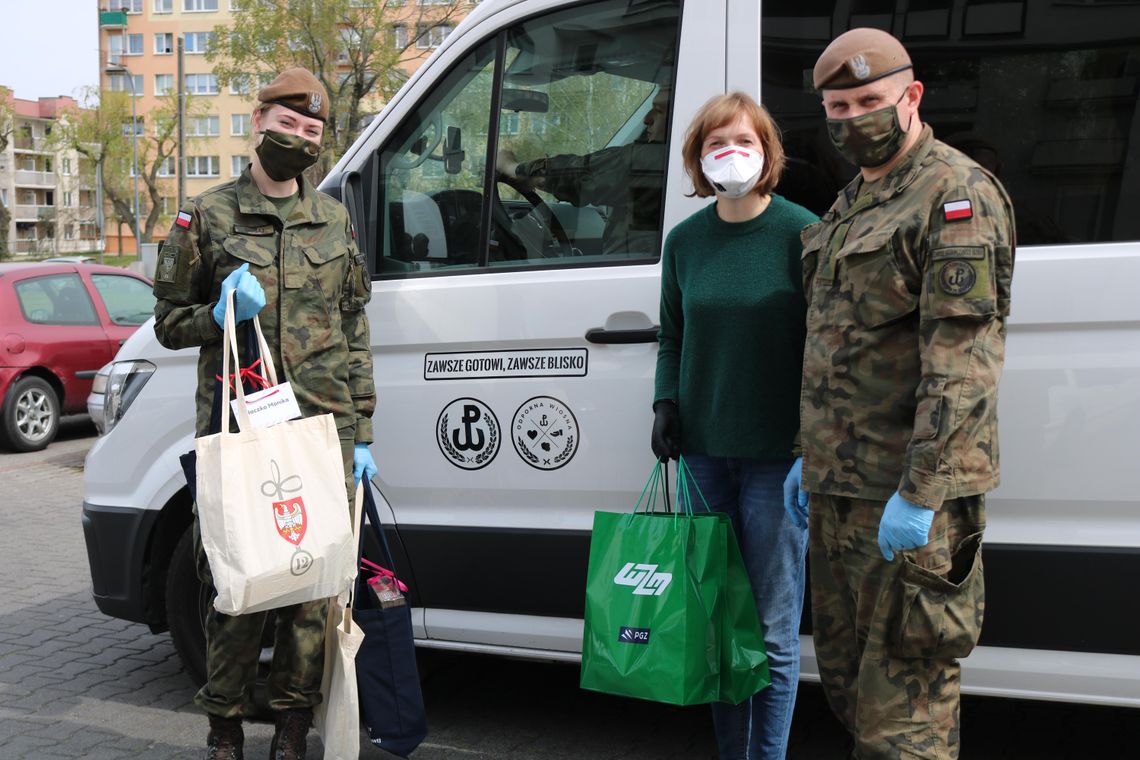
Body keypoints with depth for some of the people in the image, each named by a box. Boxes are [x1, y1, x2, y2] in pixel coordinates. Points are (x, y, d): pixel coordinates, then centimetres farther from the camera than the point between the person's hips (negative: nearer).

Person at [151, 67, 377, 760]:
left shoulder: (335, 221, 14)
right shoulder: (208, 215, 6)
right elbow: (169, 322, 10)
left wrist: (362, 435, 10)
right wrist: (221, 315, -12)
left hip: (324, 433, 2)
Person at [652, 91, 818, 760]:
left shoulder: (801, 233, -5)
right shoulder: (685, 240, 8)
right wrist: (667, 403, 4)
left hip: (777, 454, -4)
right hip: (704, 450, 4)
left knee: (773, 626, 1)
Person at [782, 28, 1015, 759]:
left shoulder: (957, 194, -12)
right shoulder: (855, 203, 18)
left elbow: (962, 362, -21)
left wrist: (919, 494, -25)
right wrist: (812, 455, 22)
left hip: (910, 492, -9)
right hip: (842, 488, 9)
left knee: (903, 692, -2)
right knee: (845, 674, 18)